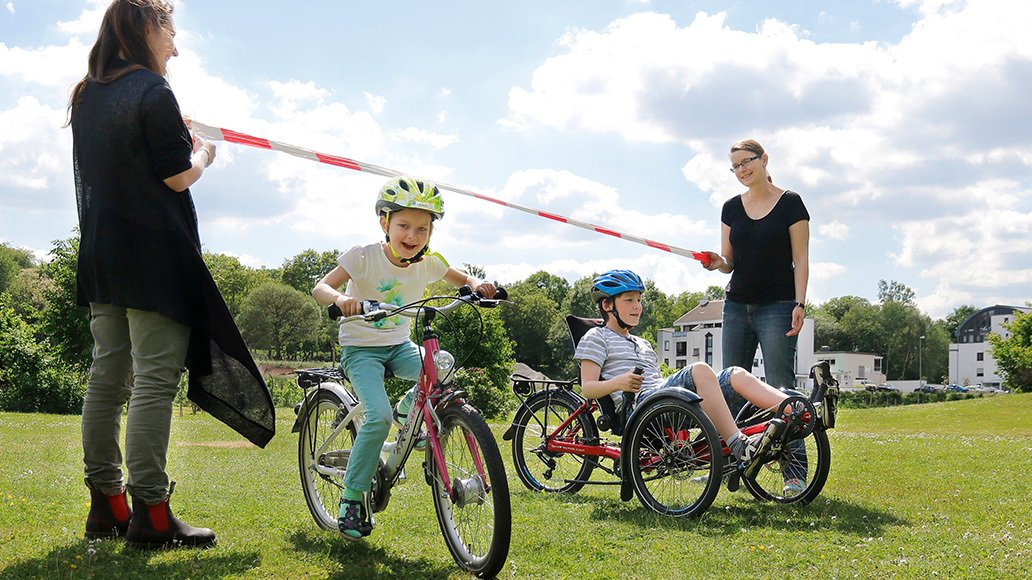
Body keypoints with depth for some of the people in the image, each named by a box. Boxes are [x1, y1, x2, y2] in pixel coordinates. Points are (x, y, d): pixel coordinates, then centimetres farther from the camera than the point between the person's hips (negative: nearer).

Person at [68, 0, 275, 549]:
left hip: (101, 254, 9)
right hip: (154, 254, -8)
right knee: (154, 378, -8)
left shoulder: (86, 95, 15)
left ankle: (105, 503, 15)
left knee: (107, 376, 10)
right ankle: (150, 512, -8)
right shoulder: (151, 90, -10)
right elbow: (178, 176, -11)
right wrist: (203, 152, 8)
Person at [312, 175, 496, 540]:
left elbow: (462, 280, 9)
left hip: (398, 346, 4)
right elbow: (320, 288, -23)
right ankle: (352, 497, -8)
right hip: (360, 348, -4)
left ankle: (407, 410, 7)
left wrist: (477, 286, -16)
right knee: (378, 417, -24)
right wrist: (341, 298, -47)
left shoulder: (427, 264, -5)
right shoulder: (365, 257, -17)